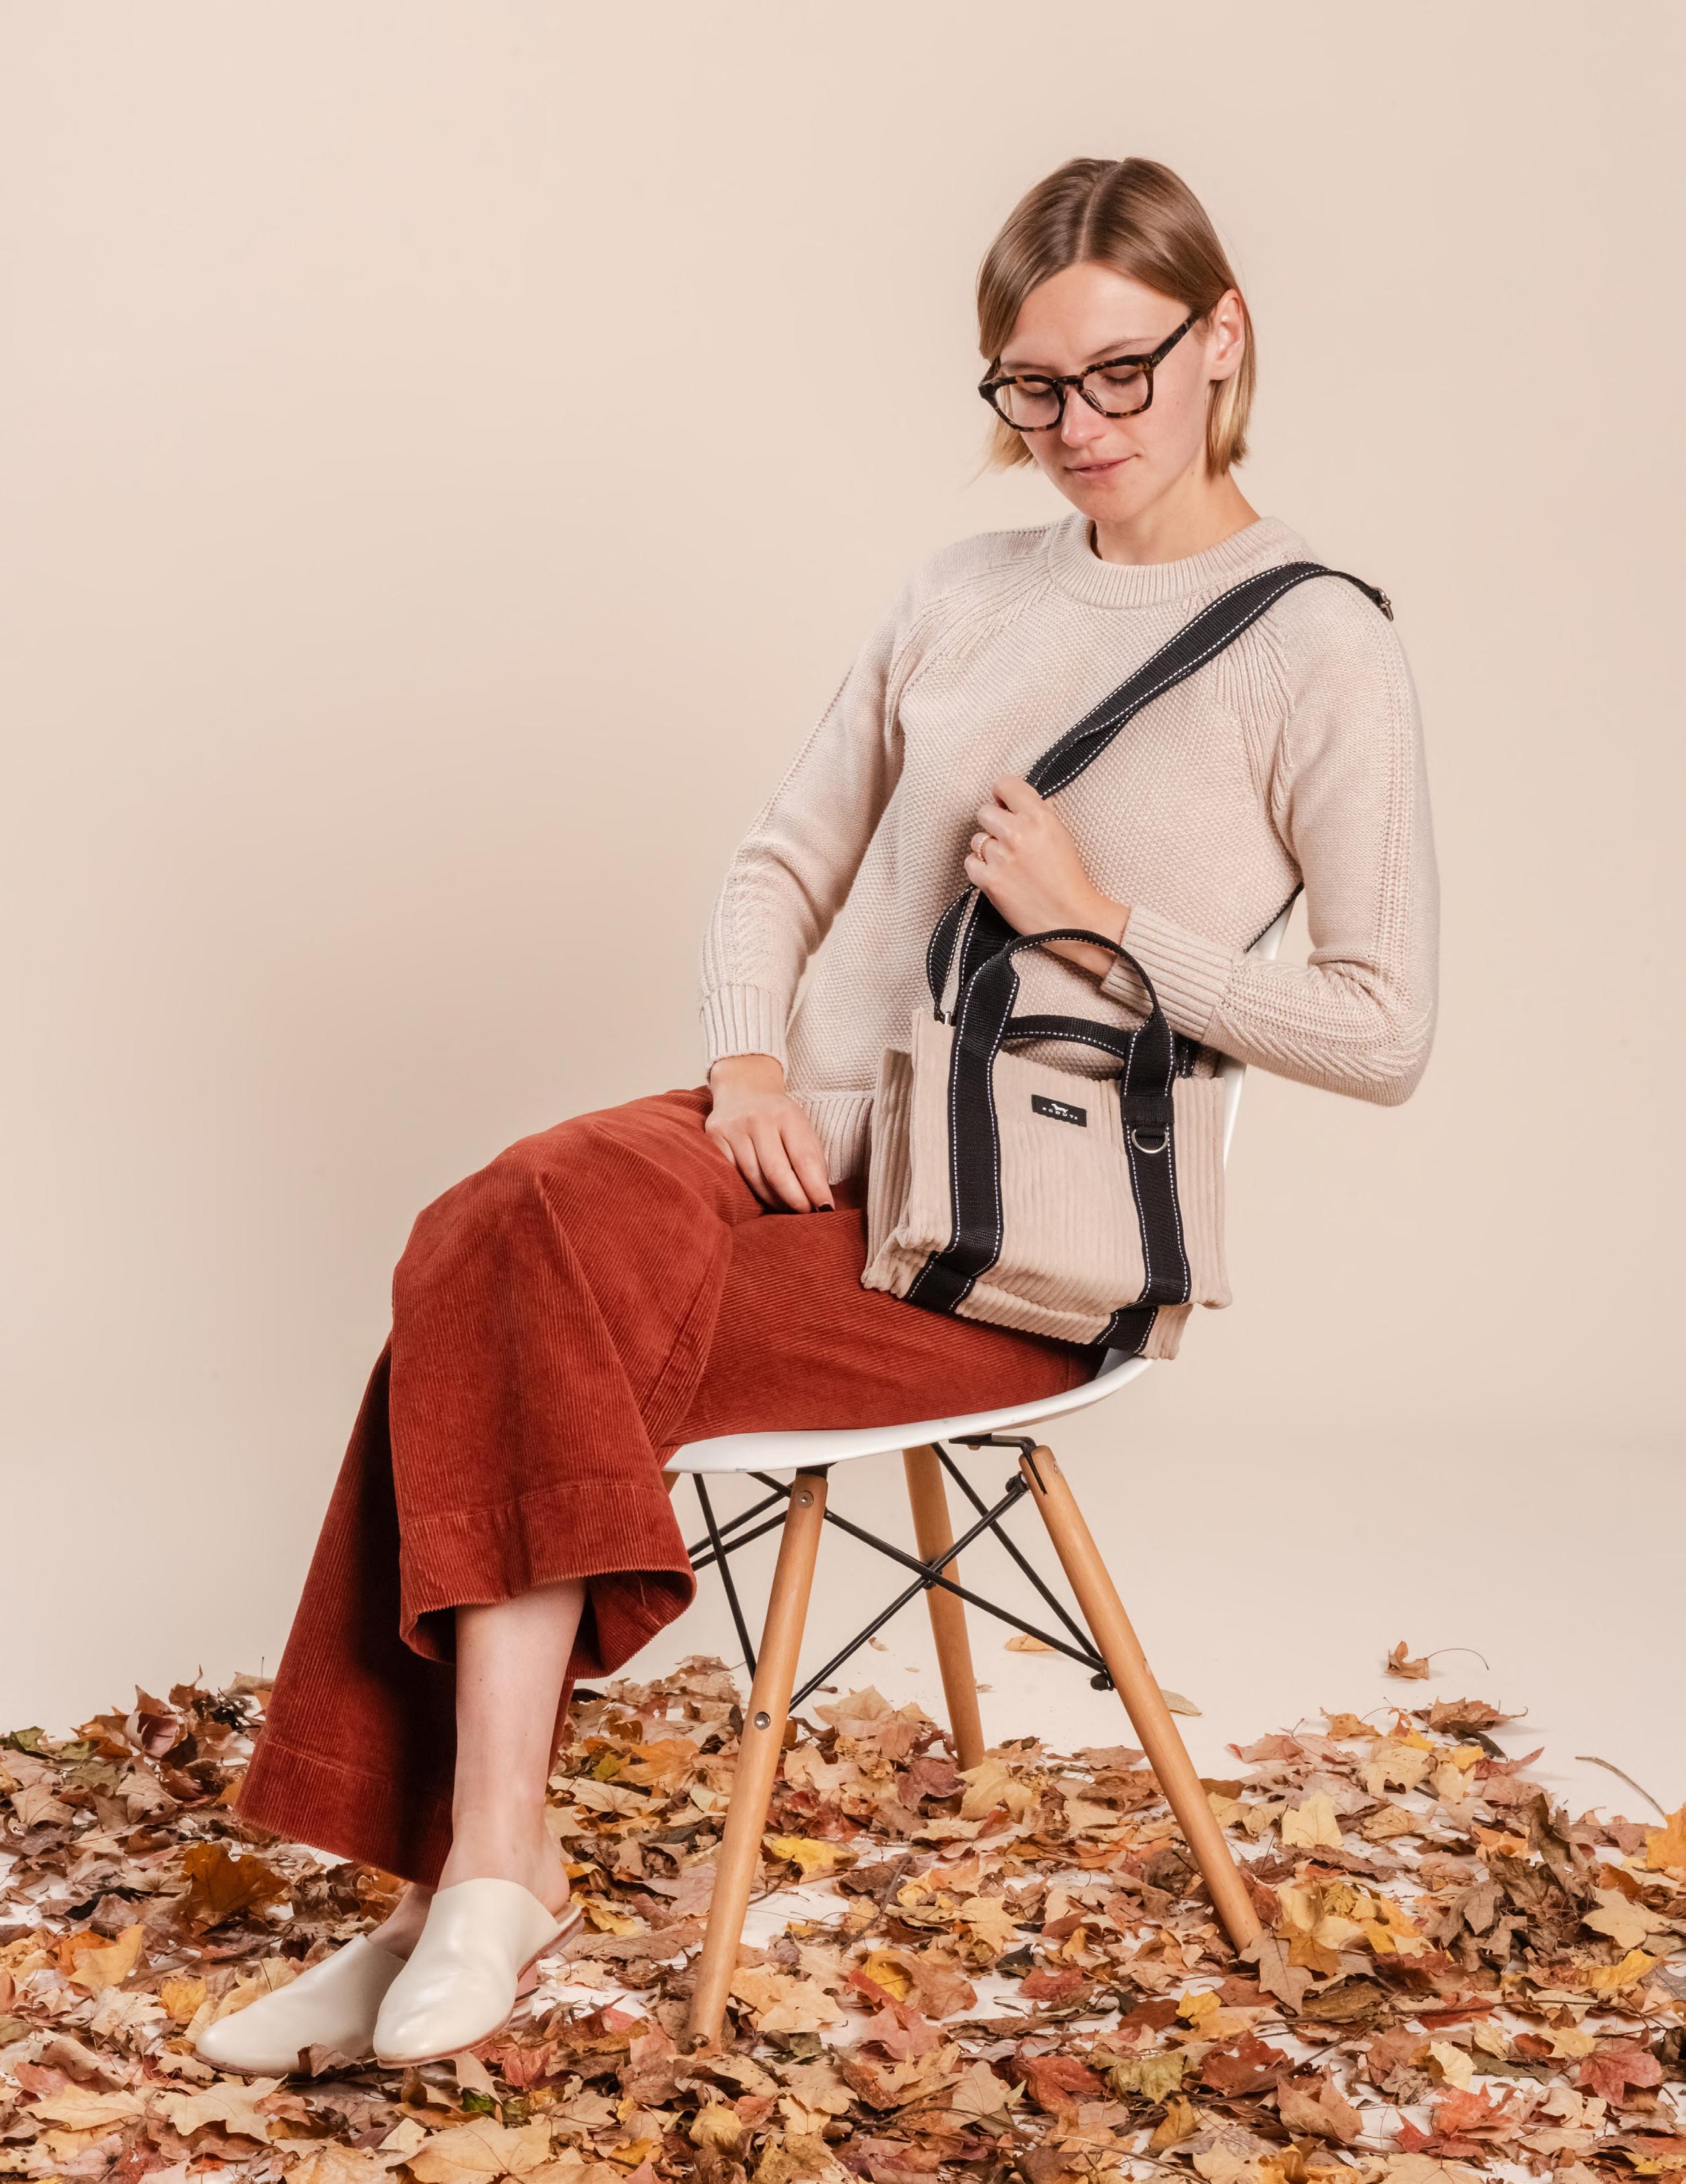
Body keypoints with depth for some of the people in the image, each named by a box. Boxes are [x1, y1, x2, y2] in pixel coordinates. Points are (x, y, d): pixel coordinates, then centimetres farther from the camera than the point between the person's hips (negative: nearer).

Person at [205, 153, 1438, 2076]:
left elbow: (1385, 1033, -4)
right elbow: (779, 863, 18)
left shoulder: (1320, 653, -2)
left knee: (514, 1338, -26)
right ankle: (478, 1875, -23)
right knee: (503, 1239, -26)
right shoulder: (962, 598, 15)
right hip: (811, 1143, 5)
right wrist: (750, 1061, -1)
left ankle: (483, 1869, -14)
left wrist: (1107, 921, -11)